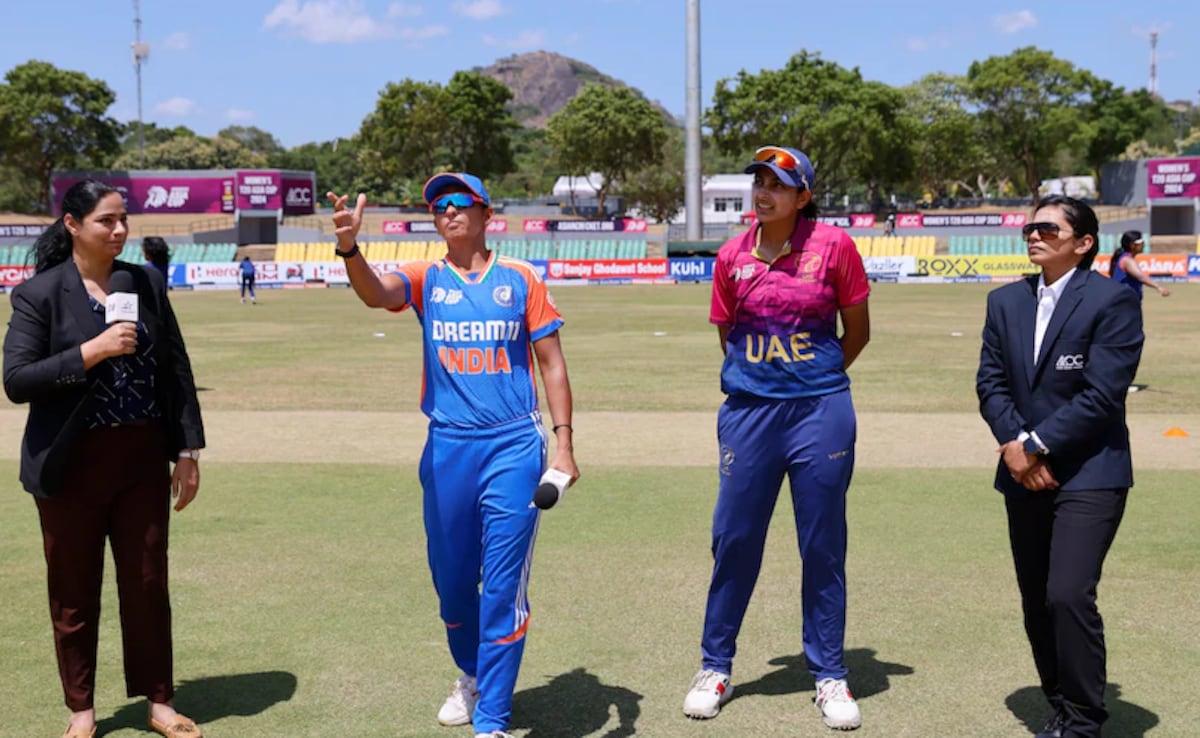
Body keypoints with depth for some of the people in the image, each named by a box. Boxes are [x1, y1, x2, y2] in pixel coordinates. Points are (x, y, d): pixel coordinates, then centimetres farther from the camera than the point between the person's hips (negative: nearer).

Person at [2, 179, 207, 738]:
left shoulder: (146, 283, 4)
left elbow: (176, 369, 7)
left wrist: (188, 450, 4)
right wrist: (90, 352, -21)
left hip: (142, 459, 3)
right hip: (71, 464, -3)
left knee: (147, 584, 10)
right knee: (74, 592, 9)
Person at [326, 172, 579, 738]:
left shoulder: (520, 279, 4)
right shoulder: (425, 279, 6)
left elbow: (551, 362, 4)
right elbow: (376, 293, -17)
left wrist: (562, 443, -3)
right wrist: (348, 247, -37)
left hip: (514, 447, -2)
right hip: (447, 449, 2)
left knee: (503, 587, -3)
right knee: (451, 579, 13)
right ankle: (472, 676, 40)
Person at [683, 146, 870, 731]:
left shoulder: (833, 245, -3)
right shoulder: (732, 256, 4)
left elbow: (857, 330, 5)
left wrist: (816, 381, 9)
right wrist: (764, 378, 11)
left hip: (820, 412, -2)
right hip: (748, 411, 2)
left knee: (823, 546, 6)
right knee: (733, 539, 7)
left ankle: (829, 677, 19)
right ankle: (715, 667, 22)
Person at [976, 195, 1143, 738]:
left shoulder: (1113, 300, -8)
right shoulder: (1006, 301, 11)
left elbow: (1103, 394, -15)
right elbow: (991, 381, 6)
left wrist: (1037, 446, -15)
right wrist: (1014, 442, -10)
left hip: (1089, 474, -6)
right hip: (1025, 475, 6)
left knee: (1069, 597, -15)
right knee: (1037, 604, 10)